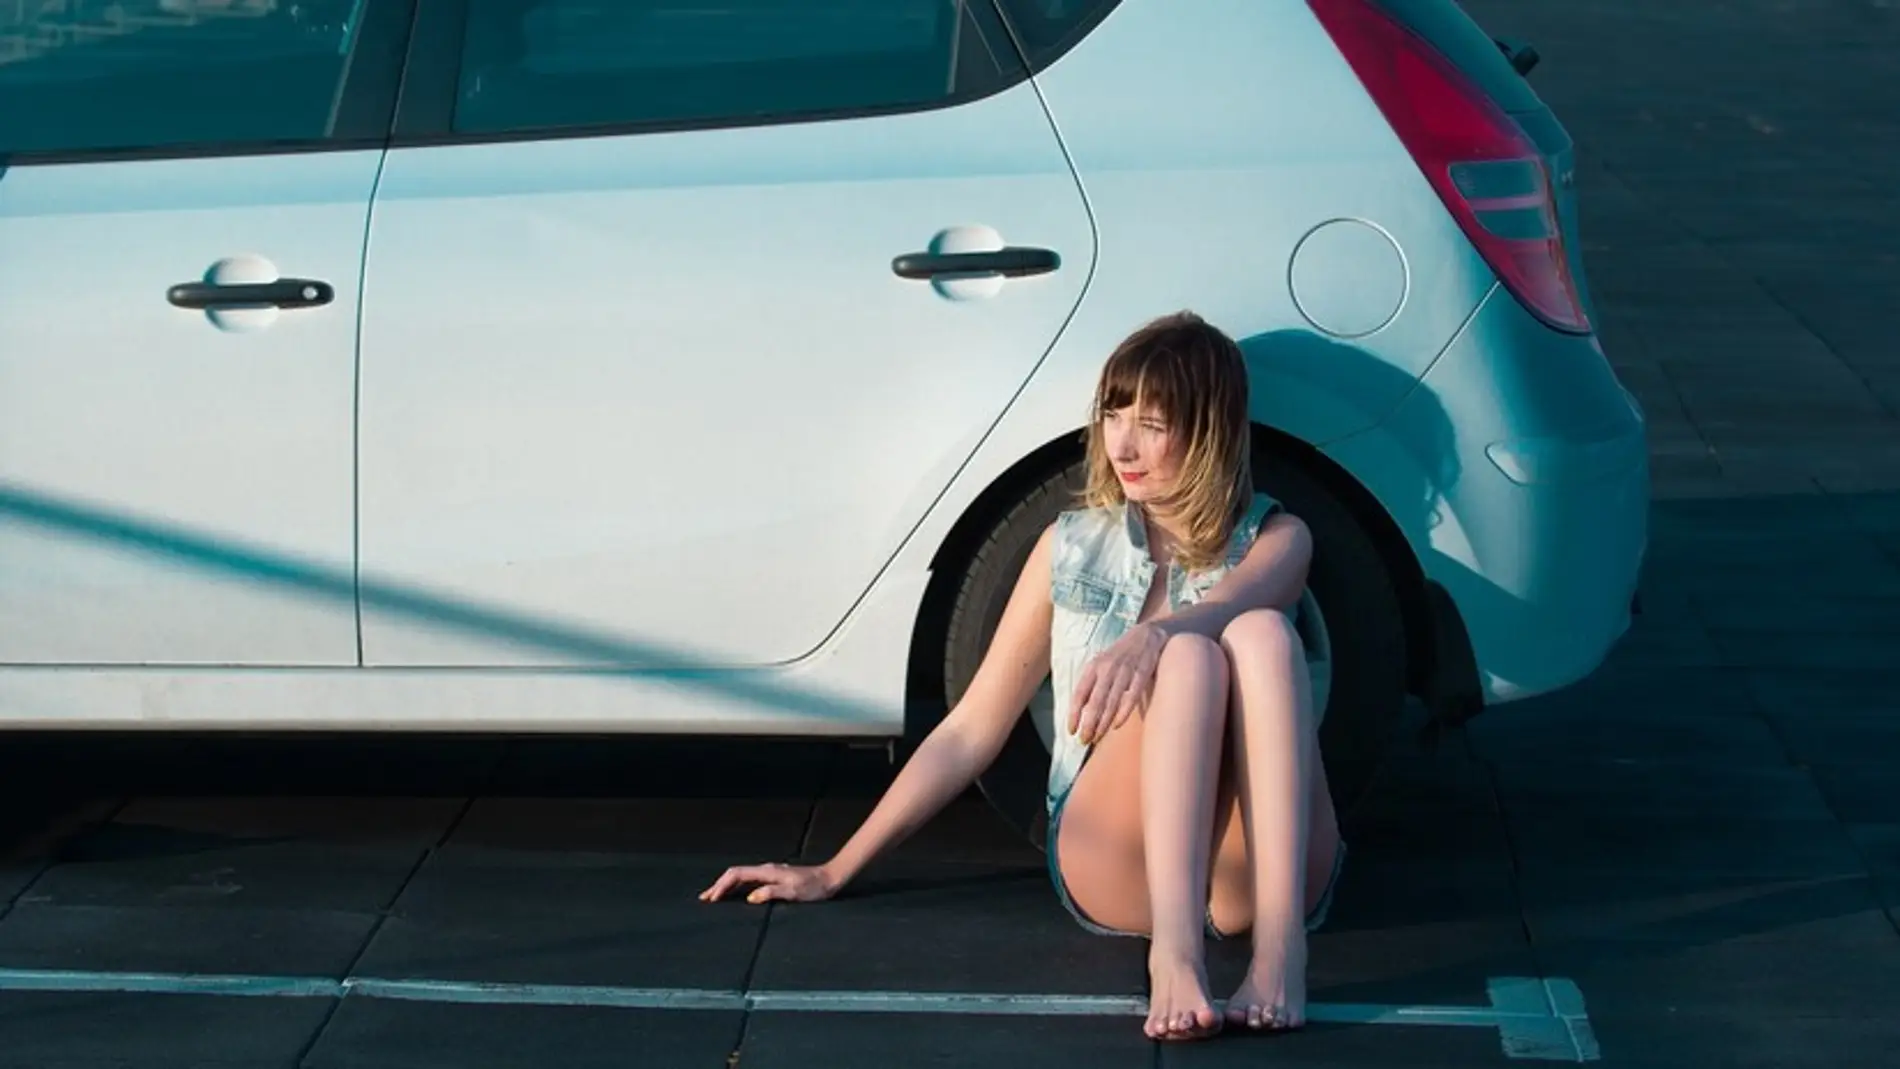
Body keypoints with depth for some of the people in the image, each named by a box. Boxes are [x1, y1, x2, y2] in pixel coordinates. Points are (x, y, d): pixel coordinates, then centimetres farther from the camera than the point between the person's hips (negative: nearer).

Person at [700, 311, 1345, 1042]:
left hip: (1262, 872, -1)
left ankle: (1278, 948, -43)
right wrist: (835, 871, 10)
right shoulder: (1072, 547, 11)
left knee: (1259, 634, -30)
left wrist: (1150, 636, -44)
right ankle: (1173, 949, -48)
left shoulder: (1274, 539, 6)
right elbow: (973, 729, 13)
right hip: (1117, 869, 1)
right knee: (1188, 655, -29)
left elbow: (1239, 599, -20)